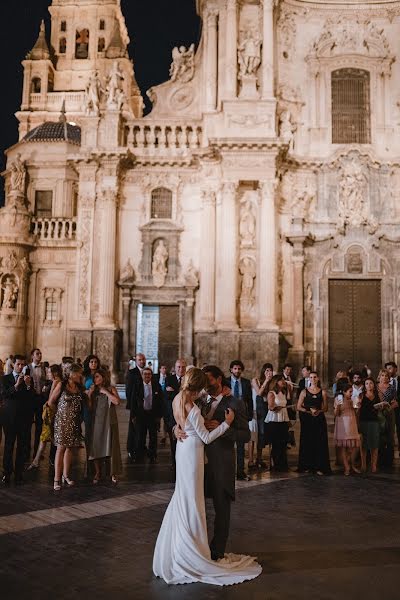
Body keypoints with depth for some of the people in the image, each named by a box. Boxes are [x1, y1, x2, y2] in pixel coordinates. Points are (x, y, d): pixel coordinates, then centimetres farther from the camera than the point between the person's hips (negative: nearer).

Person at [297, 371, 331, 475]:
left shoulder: (322, 392, 7)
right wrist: (309, 411, -14)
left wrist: (318, 411, -13)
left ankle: (319, 467, 2)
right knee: (307, 442, 1)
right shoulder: (304, 392, 4)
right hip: (307, 420, -1)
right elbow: (299, 407, 0)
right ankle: (307, 466, 8)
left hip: (319, 419, 1)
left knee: (320, 442, -2)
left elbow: (325, 408, 6)